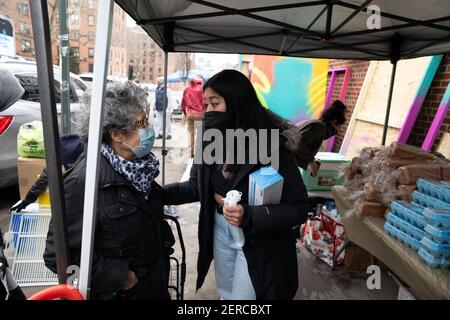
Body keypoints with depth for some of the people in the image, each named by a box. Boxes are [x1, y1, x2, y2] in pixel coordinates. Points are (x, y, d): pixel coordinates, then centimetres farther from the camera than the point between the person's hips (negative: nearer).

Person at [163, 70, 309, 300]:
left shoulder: (270, 148, -24)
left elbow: (298, 209, -22)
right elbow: (196, 187, 1)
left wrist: (249, 217, -35)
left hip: (258, 241, -5)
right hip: (220, 232, 6)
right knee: (226, 294, 25)